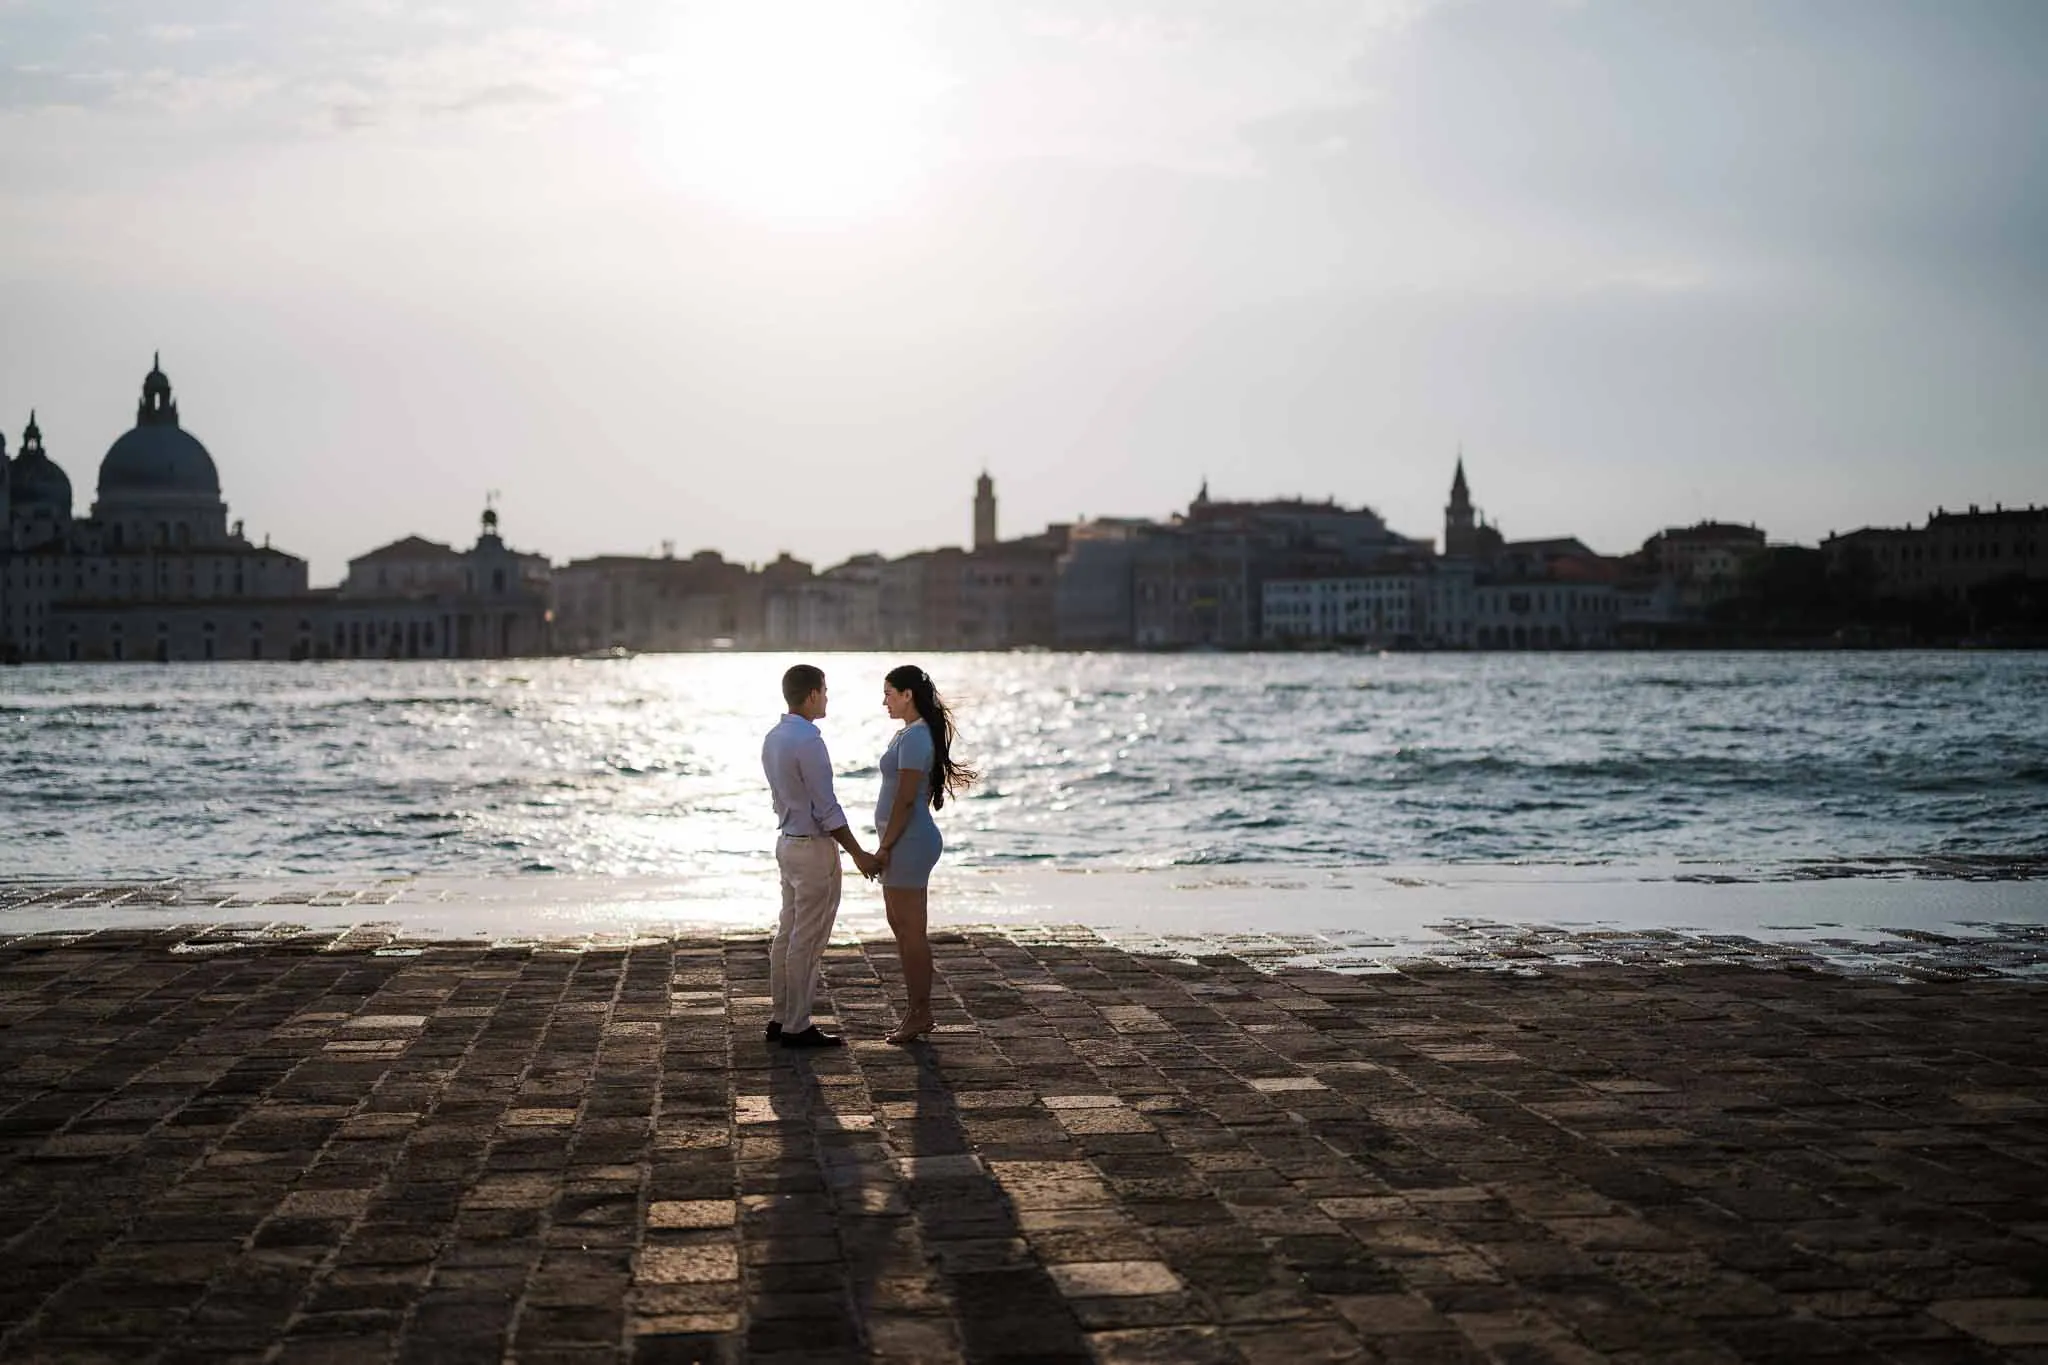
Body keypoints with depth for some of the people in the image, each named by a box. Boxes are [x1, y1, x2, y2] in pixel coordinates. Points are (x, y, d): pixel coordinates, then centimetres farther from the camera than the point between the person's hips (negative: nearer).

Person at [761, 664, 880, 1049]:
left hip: (787, 841, 9)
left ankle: (780, 1018, 19)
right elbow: (826, 808, -20)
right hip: (814, 848, -9)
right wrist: (858, 855, -13)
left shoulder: (773, 738, 7)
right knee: (807, 941, -4)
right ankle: (797, 1027, 0)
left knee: (788, 934, 14)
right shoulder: (808, 741, -21)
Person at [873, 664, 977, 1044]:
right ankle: (917, 1011, 22)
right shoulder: (914, 734, 14)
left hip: (908, 841, -11)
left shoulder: (914, 738, -18)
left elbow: (905, 800, -21)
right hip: (906, 841, 11)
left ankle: (920, 1014, 4)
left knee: (911, 931, -4)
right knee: (899, 925, 15)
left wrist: (884, 846, -18)